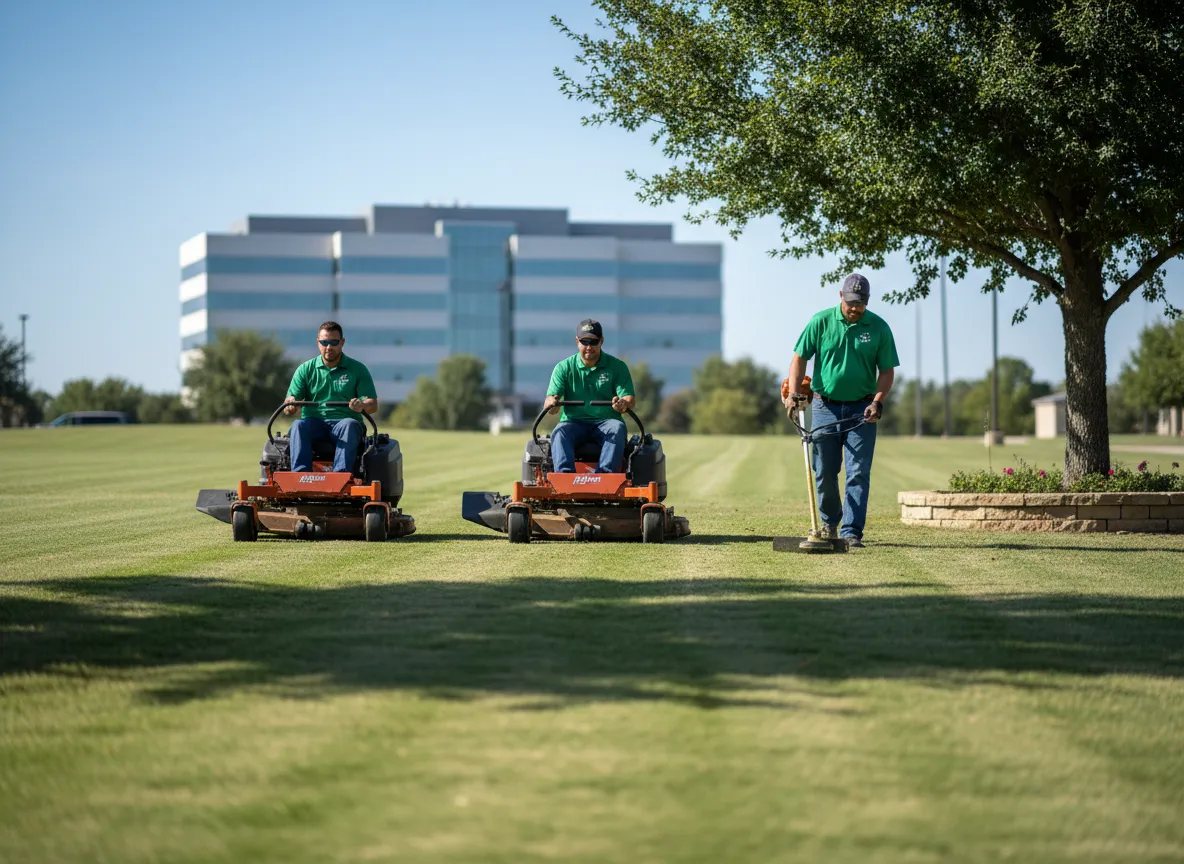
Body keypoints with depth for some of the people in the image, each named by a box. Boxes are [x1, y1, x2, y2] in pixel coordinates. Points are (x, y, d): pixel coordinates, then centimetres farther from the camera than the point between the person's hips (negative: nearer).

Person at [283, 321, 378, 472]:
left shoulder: (357, 369, 10)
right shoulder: (305, 369, 14)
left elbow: (373, 405, 1)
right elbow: (288, 409, 8)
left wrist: (362, 406, -24)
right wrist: (290, 405, -19)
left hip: (343, 421, -1)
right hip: (313, 423, 1)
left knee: (350, 425, -35)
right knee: (298, 426, -31)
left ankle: (340, 473, -52)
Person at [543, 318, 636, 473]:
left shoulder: (617, 366, 7)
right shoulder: (564, 367, 8)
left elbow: (629, 399, -3)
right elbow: (549, 406, 0)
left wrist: (623, 404, -29)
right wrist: (552, 403, -27)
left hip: (605, 421, 0)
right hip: (574, 422, 0)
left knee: (617, 427, -33)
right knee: (560, 432, -32)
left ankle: (606, 471, -50)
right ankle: (564, 472, -52)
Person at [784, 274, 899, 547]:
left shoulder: (879, 327, -1)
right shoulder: (821, 321, -2)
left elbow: (887, 370, 3)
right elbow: (800, 357, 2)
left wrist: (877, 401, -11)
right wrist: (794, 392, -10)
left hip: (861, 410, 0)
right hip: (825, 407, 1)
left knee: (858, 473, -7)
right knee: (824, 472, 7)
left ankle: (851, 532, -6)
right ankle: (829, 522, 30)